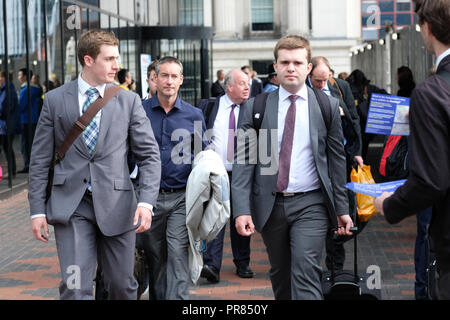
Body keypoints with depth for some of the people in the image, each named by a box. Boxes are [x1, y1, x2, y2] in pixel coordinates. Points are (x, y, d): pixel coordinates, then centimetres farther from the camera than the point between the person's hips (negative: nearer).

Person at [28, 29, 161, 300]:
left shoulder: (129, 100, 4)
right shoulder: (55, 100, 4)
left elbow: (150, 155, 2)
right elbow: (40, 159, 6)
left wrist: (147, 202, -12)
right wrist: (37, 209, 0)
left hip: (116, 205, 1)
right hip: (71, 206, -1)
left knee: (122, 286, 10)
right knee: (75, 288, -11)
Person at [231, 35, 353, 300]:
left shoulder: (328, 106, 4)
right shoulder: (256, 107, 4)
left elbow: (337, 159, 6)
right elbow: (244, 160, 0)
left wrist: (342, 208, 5)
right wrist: (242, 209, -10)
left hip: (310, 204, -2)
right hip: (270, 206, 2)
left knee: (305, 273, -14)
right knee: (280, 276, 12)